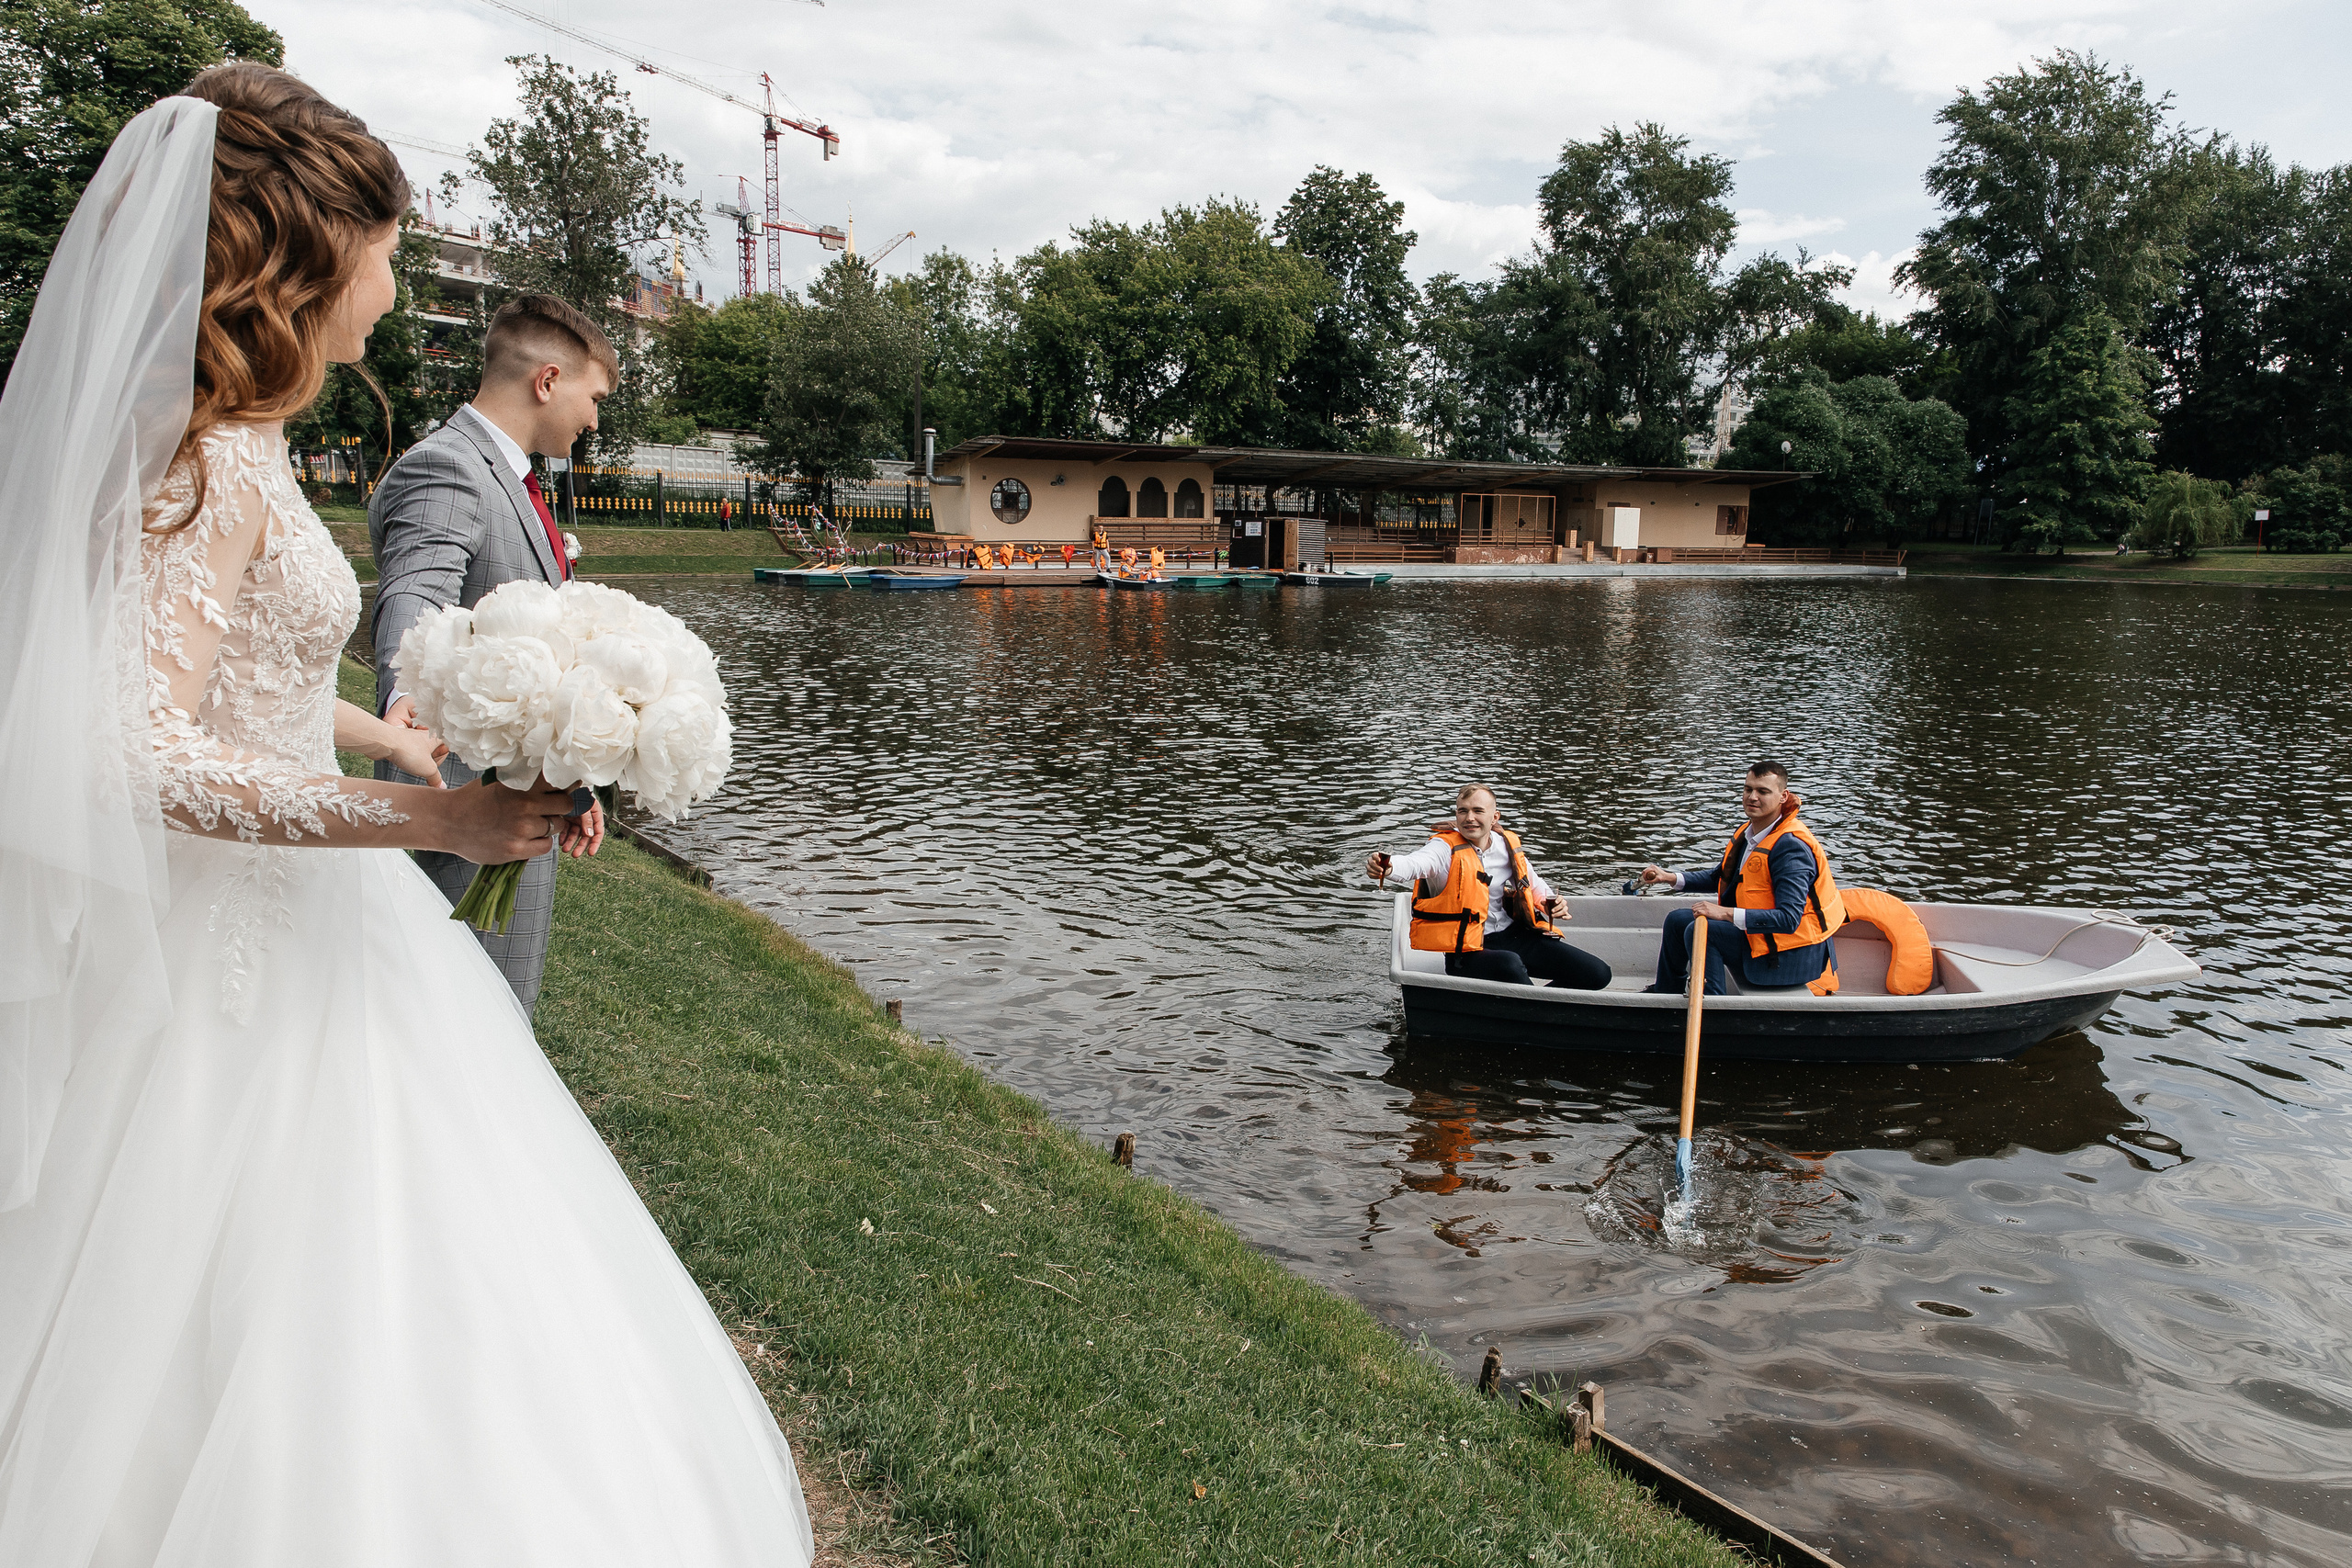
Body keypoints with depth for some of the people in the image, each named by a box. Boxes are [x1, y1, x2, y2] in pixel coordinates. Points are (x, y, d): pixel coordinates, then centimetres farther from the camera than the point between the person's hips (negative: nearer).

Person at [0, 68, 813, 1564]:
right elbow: (144, 758, -28)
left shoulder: (241, 438, 8)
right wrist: (428, 816, -30)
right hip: (253, 950, -9)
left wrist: (404, 743, 25)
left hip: (300, 928, 9)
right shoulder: (205, 460, -20)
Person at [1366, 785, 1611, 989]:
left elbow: (1534, 885, 24)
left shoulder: (1508, 845, 6)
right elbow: (1414, 863, -33)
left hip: (1515, 935, 6)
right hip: (1468, 950, -6)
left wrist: (1552, 905, 1)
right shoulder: (1446, 848, -10)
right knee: (1510, 963, -39)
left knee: (1597, 974, -1)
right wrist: (1387, 867, -56)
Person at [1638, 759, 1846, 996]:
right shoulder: (1750, 834, 5)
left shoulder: (1791, 847, -24)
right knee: (1678, 920, 14)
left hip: (1791, 958, -10)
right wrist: (1670, 877, 8)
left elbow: (1789, 919, -31)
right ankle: (1666, 993, 33)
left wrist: (1727, 913, -32)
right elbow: (1720, 877, 21)